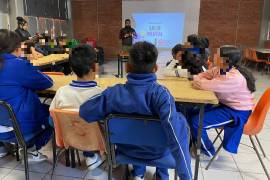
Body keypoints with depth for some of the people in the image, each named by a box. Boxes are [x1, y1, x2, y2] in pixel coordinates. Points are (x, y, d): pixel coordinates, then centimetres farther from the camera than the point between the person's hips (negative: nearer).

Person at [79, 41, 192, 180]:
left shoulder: (113, 93, -25)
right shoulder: (160, 94, -32)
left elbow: (82, 113, -20)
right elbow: (176, 131, -43)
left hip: (126, 149, 2)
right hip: (156, 152, -1)